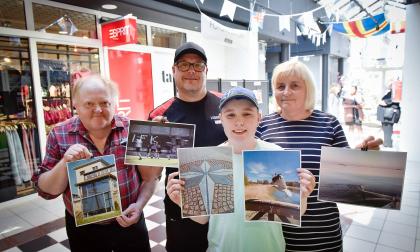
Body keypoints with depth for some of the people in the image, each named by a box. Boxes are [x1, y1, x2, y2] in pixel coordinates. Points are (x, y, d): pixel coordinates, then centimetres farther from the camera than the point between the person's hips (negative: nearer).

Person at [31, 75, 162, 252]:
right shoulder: (59, 135, -6)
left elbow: (150, 176, -2)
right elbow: (46, 191, -5)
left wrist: (139, 205, -14)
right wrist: (64, 163, -21)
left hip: (130, 223, 0)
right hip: (83, 230, 1)